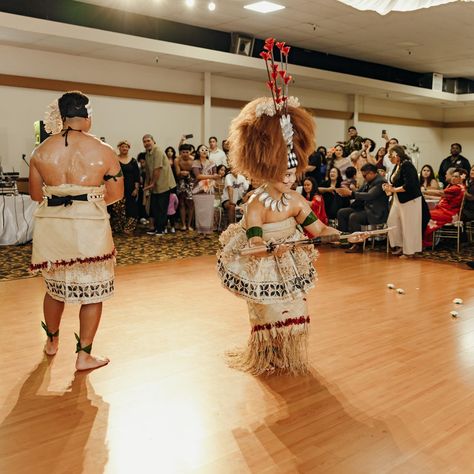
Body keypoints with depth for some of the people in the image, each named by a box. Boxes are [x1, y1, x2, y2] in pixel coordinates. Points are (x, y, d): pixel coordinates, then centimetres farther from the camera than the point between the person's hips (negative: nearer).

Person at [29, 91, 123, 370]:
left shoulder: (41, 151, 0)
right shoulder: (103, 151, -8)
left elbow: (36, 194, 6)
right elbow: (116, 193, -2)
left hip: (51, 226, 4)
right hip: (90, 227, -3)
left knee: (55, 287, 22)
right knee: (92, 292, 10)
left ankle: (52, 342, 41)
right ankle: (84, 355, 16)